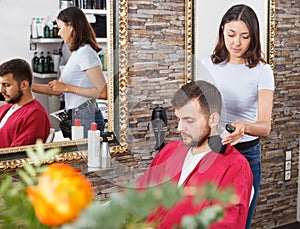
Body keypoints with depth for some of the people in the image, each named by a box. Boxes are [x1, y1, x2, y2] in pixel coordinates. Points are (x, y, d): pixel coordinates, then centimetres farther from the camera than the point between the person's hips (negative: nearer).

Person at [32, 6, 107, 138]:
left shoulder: (85, 52, -13)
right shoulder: (77, 52, 15)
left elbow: (102, 93, -20)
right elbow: (57, 90, 19)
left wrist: (67, 88, -16)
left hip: (85, 117, -9)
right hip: (77, 116, 9)